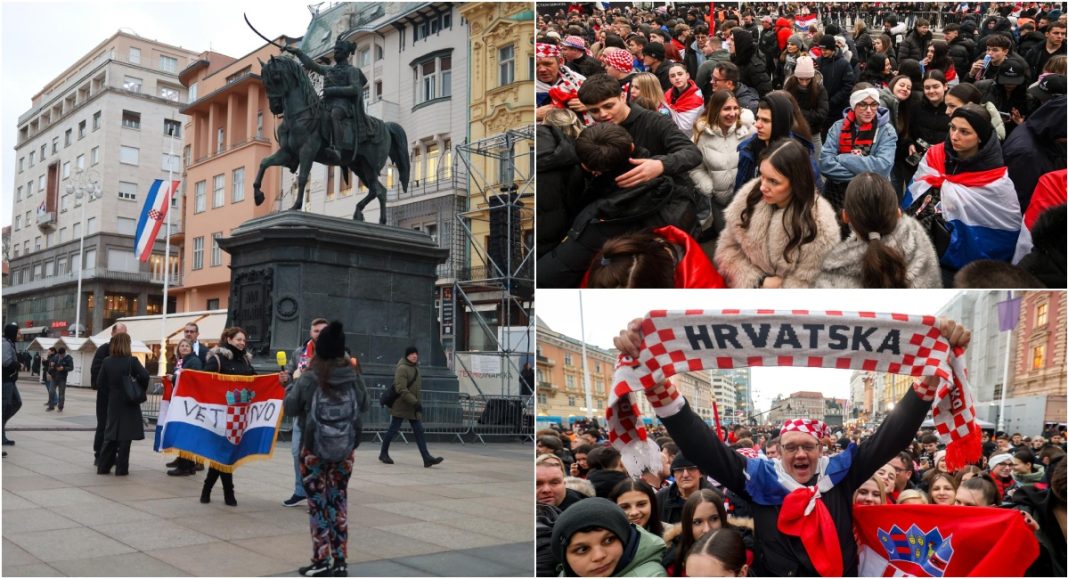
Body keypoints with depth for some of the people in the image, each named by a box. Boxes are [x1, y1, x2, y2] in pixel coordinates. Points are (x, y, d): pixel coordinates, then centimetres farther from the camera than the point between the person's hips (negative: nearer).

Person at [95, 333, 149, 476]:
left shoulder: (107, 362, 0)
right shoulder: (132, 361, -12)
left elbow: (100, 383, 0)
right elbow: (144, 376, -22)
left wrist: (111, 391, 14)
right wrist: (141, 390, -6)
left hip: (113, 403, 4)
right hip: (129, 403, -4)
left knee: (110, 434, 14)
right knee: (125, 435, 1)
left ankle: (103, 466, 16)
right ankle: (121, 468, 3)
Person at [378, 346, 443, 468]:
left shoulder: (415, 367, 12)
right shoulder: (402, 368, -15)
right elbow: (401, 389, -23)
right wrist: (414, 402, -27)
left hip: (413, 407, 8)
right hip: (401, 406, -8)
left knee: (419, 431, 0)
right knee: (393, 429, 4)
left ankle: (427, 458, -6)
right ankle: (383, 453, 22)